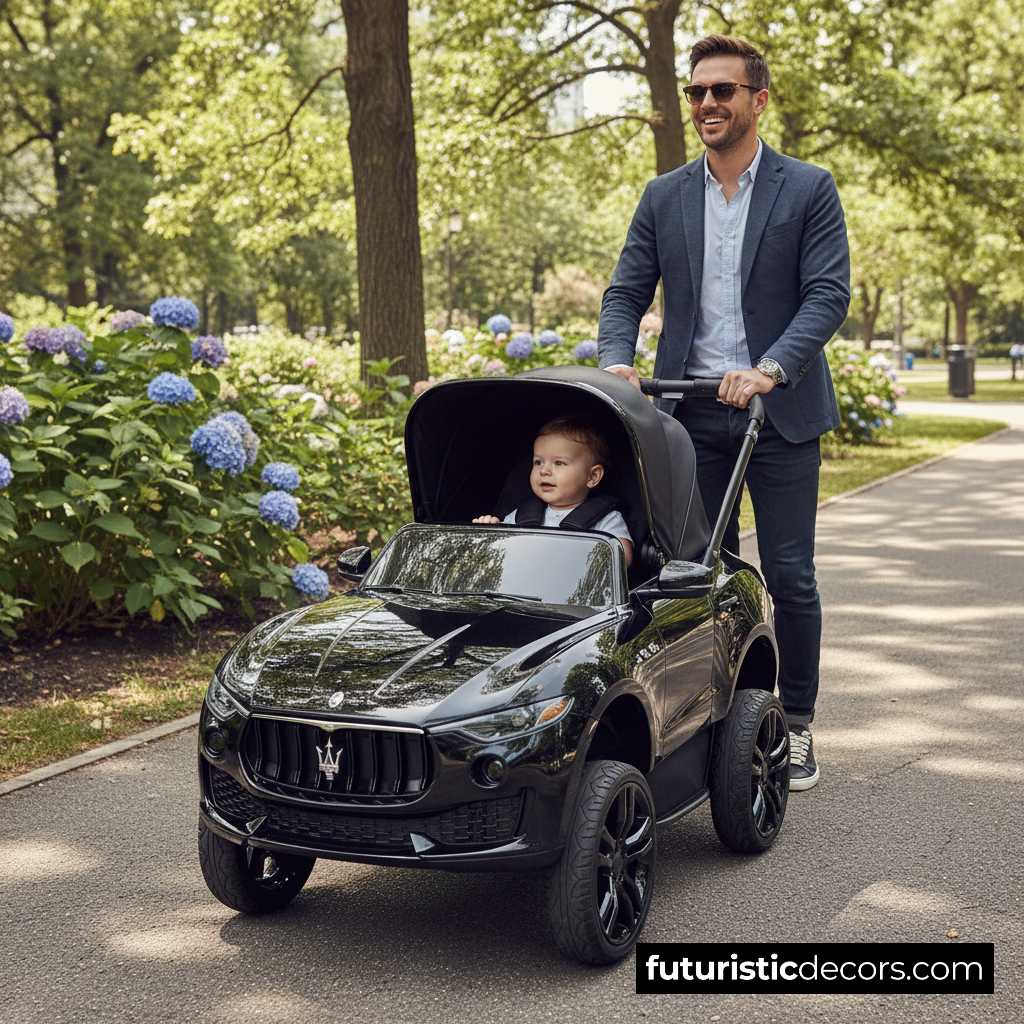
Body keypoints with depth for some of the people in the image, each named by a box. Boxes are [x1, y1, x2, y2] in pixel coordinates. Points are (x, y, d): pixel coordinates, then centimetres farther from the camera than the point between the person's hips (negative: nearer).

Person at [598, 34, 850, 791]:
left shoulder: (809, 190, 0)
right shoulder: (664, 199, 9)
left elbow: (829, 294, -9)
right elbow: (625, 294, 7)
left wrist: (769, 369, -23)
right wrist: (617, 363, -13)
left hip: (780, 413, -2)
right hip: (691, 414, 3)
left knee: (790, 577, 0)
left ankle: (796, 727, 14)